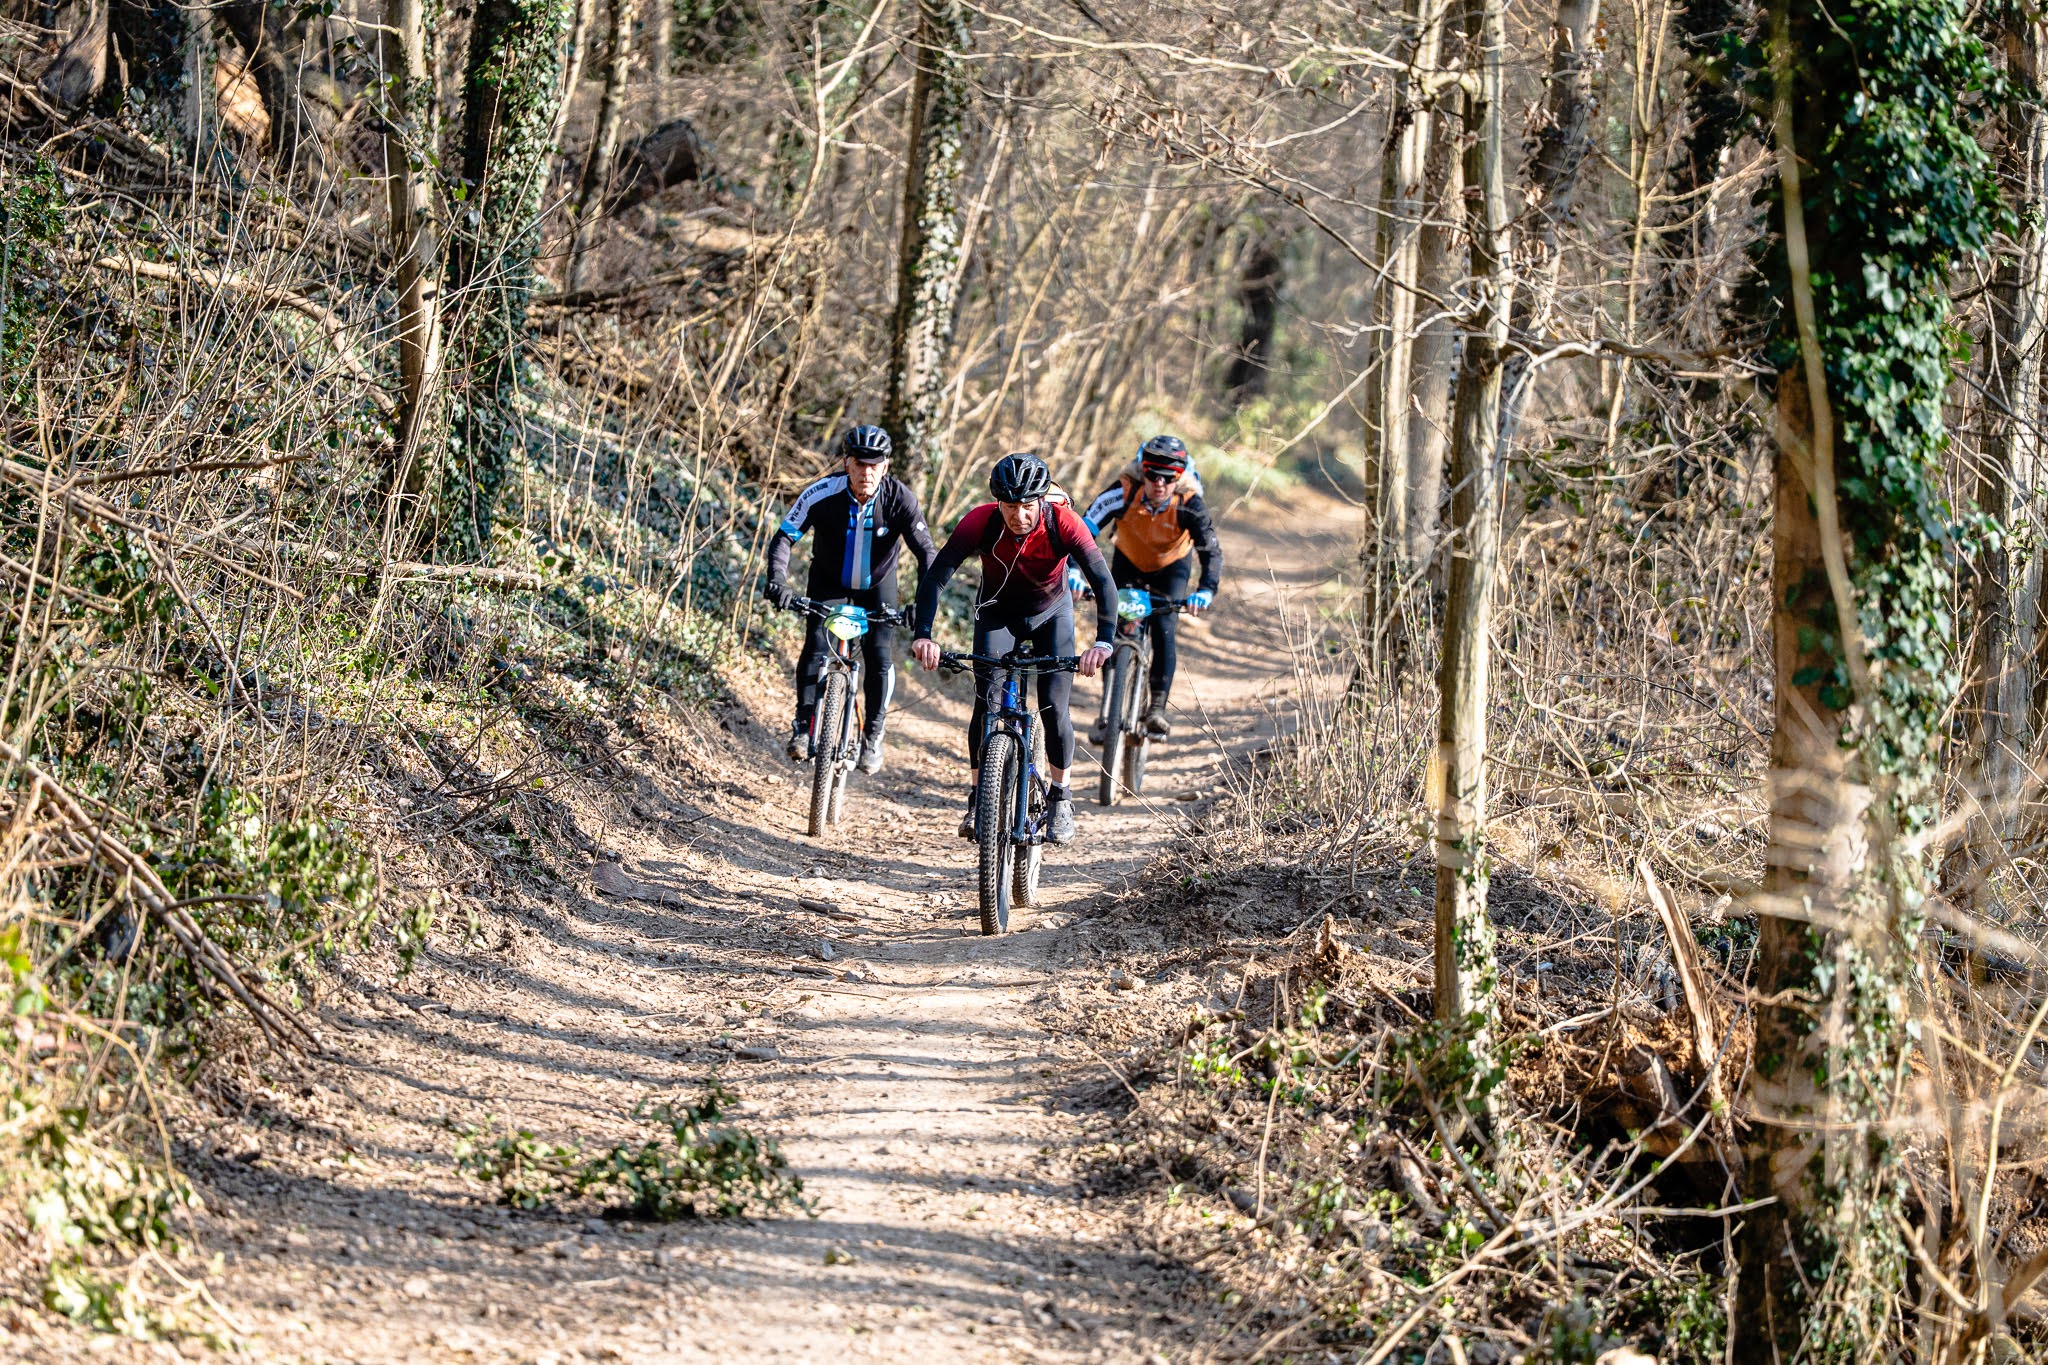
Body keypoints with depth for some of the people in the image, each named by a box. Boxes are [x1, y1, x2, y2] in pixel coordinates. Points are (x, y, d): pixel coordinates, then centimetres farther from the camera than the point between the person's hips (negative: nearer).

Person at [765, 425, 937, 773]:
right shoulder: (823, 494, -28)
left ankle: (873, 738, 5)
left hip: (877, 585, 0)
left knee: (881, 657, -13)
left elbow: (925, 551, -30)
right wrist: (777, 581, -44)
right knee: (816, 648, -19)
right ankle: (803, 728, -5)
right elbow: (785, 537, -27)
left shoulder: (899, 498, -27)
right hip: (829, 582, 0)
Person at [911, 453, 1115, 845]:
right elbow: (935, 575, -35)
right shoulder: (981, 522, -31)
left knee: (1054, 710, -8)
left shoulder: (1063, 523, -32)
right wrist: (922, 634, -49)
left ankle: (1059, 798, 13)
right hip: (997, 613, 0)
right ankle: (979, 799, -4)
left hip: (1051, 614, 0)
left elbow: (1102, 581, -37)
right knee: (986, 702, -16)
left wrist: (1103, 641, -51)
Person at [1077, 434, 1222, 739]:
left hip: (1172, 565, -1)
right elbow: (1084, 529, -36)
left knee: (1163, 630, -17)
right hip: (1129, 560, 1)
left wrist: (1206, 590, -55)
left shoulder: (1189, 504, -33)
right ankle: (1109, 709, -1)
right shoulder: (1125, 491, -33)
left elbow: (1212, 551, -37)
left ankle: (1158, 706, -6)